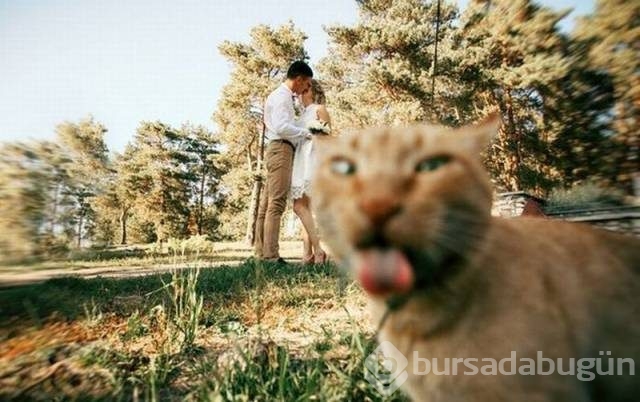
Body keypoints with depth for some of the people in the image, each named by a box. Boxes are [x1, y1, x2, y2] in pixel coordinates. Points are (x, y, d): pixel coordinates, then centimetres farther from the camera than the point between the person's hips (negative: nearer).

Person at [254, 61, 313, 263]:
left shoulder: (281, 95, 26)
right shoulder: (282, 96, -5)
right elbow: (281, 127, -19)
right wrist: (306, 132, -10)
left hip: (276, 150, 10)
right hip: (280, 149, -10)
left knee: (267, 203, 5)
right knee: (276, 203, -14)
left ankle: (262, 253, 9)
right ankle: (271, 256, -14)